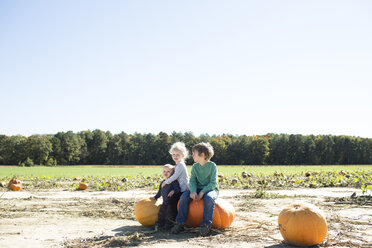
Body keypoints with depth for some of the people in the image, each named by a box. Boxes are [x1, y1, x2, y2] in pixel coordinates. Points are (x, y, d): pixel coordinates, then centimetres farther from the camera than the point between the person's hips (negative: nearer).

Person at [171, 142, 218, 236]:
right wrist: (193, 191, -23)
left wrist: (202, 192, -25)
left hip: (211, 189, -4)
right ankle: (180, 223, -16)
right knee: (184, 196, -21)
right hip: (198, 189, 4)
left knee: (209, 197, -38)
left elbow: (213, 183, -14)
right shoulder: (195, 166, 5)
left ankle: (206, 225, -32)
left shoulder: (212, 165, -9)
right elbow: (192, 181, -2)